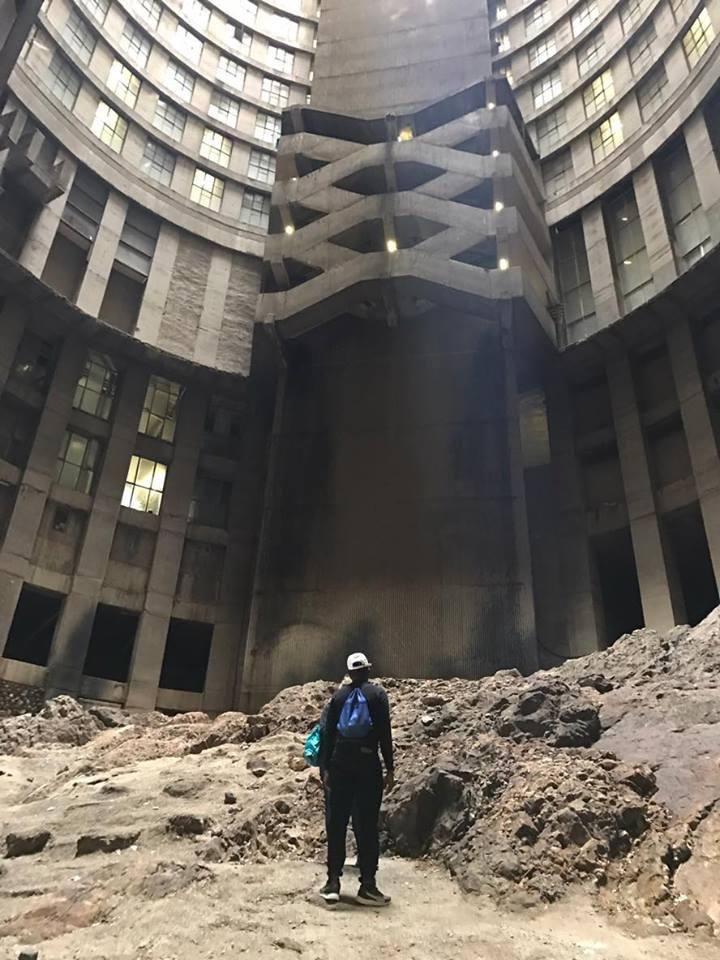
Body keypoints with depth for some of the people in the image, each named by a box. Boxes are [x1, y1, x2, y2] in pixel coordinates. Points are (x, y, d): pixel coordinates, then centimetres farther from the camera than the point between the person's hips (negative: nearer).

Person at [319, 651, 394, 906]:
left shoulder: (339, 696, 8)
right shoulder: (377, 694, -1)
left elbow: (328, 734, 7)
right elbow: (385, 733, -5)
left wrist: (325, 767, 12)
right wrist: (389, 768, -2)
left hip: (340, 763, 3)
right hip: (368, 763, -3)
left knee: (336, 824, 8)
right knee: (367, 826, 2)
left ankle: (333, 883, 9)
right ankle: (367, 886, 1)